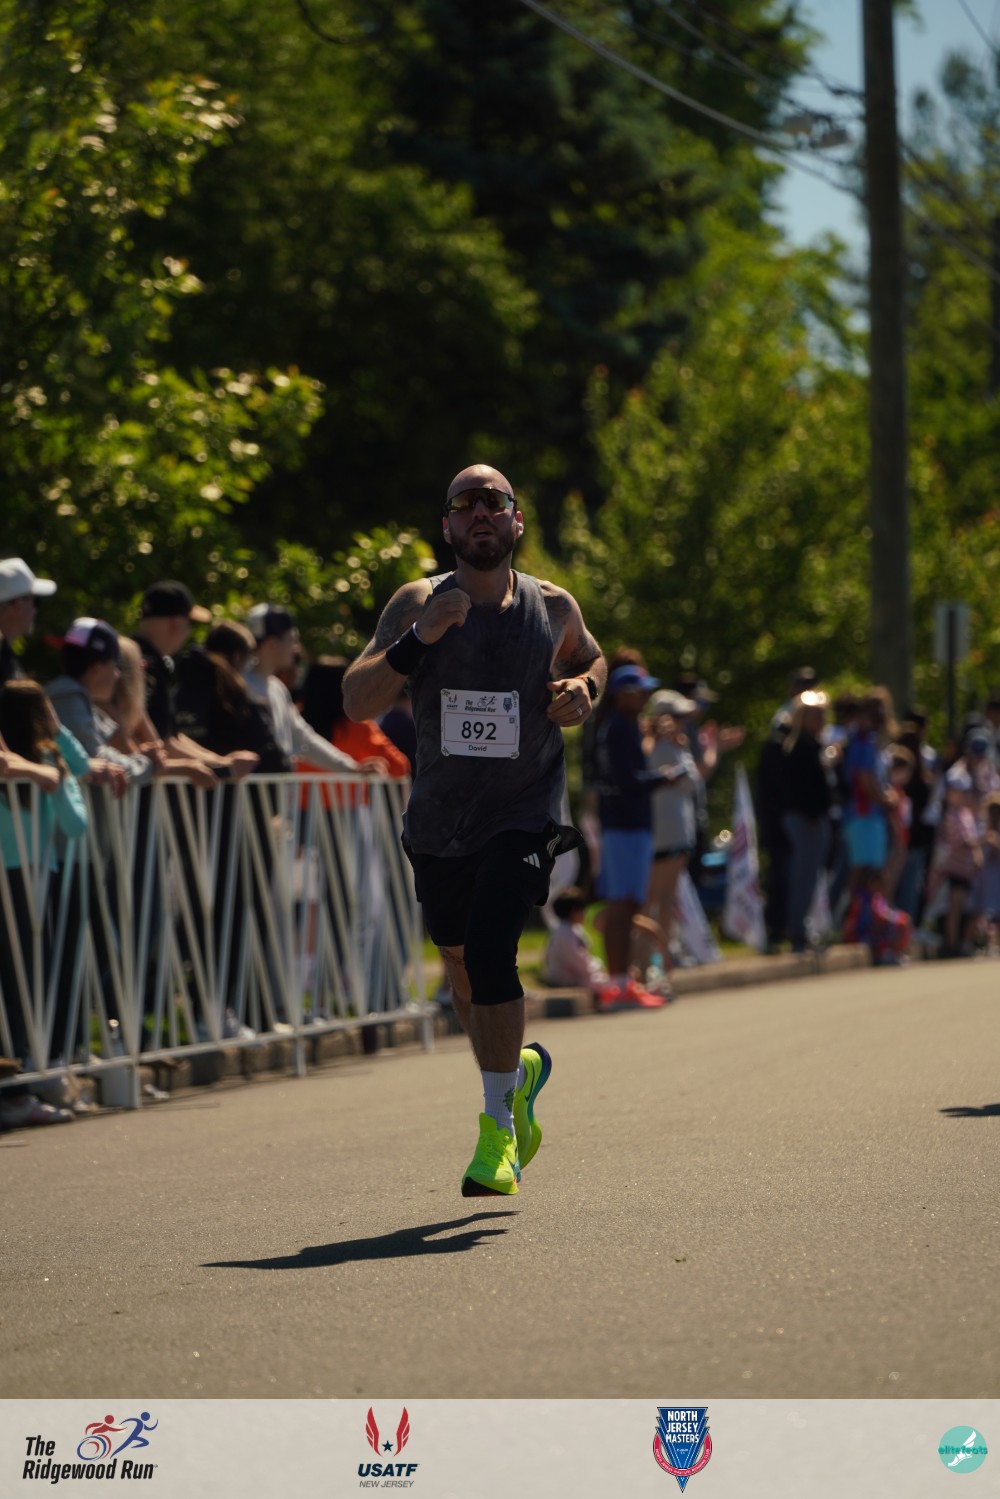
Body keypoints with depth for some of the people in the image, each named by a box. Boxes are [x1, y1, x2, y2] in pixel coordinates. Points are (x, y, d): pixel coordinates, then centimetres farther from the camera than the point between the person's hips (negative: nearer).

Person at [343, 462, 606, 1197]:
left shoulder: (554, 607, -3)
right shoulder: (418, 603, -7)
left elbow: (590, 658, 20)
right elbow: (357, 703, -16)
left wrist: (583, 690, -3)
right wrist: (417, 640, -30)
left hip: (524, 813, -3)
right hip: (439, 822, 3)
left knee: (489, 951, -22)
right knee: (463, 965, 17)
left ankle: (498, 1125, -11)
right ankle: (520, 1073, 47)